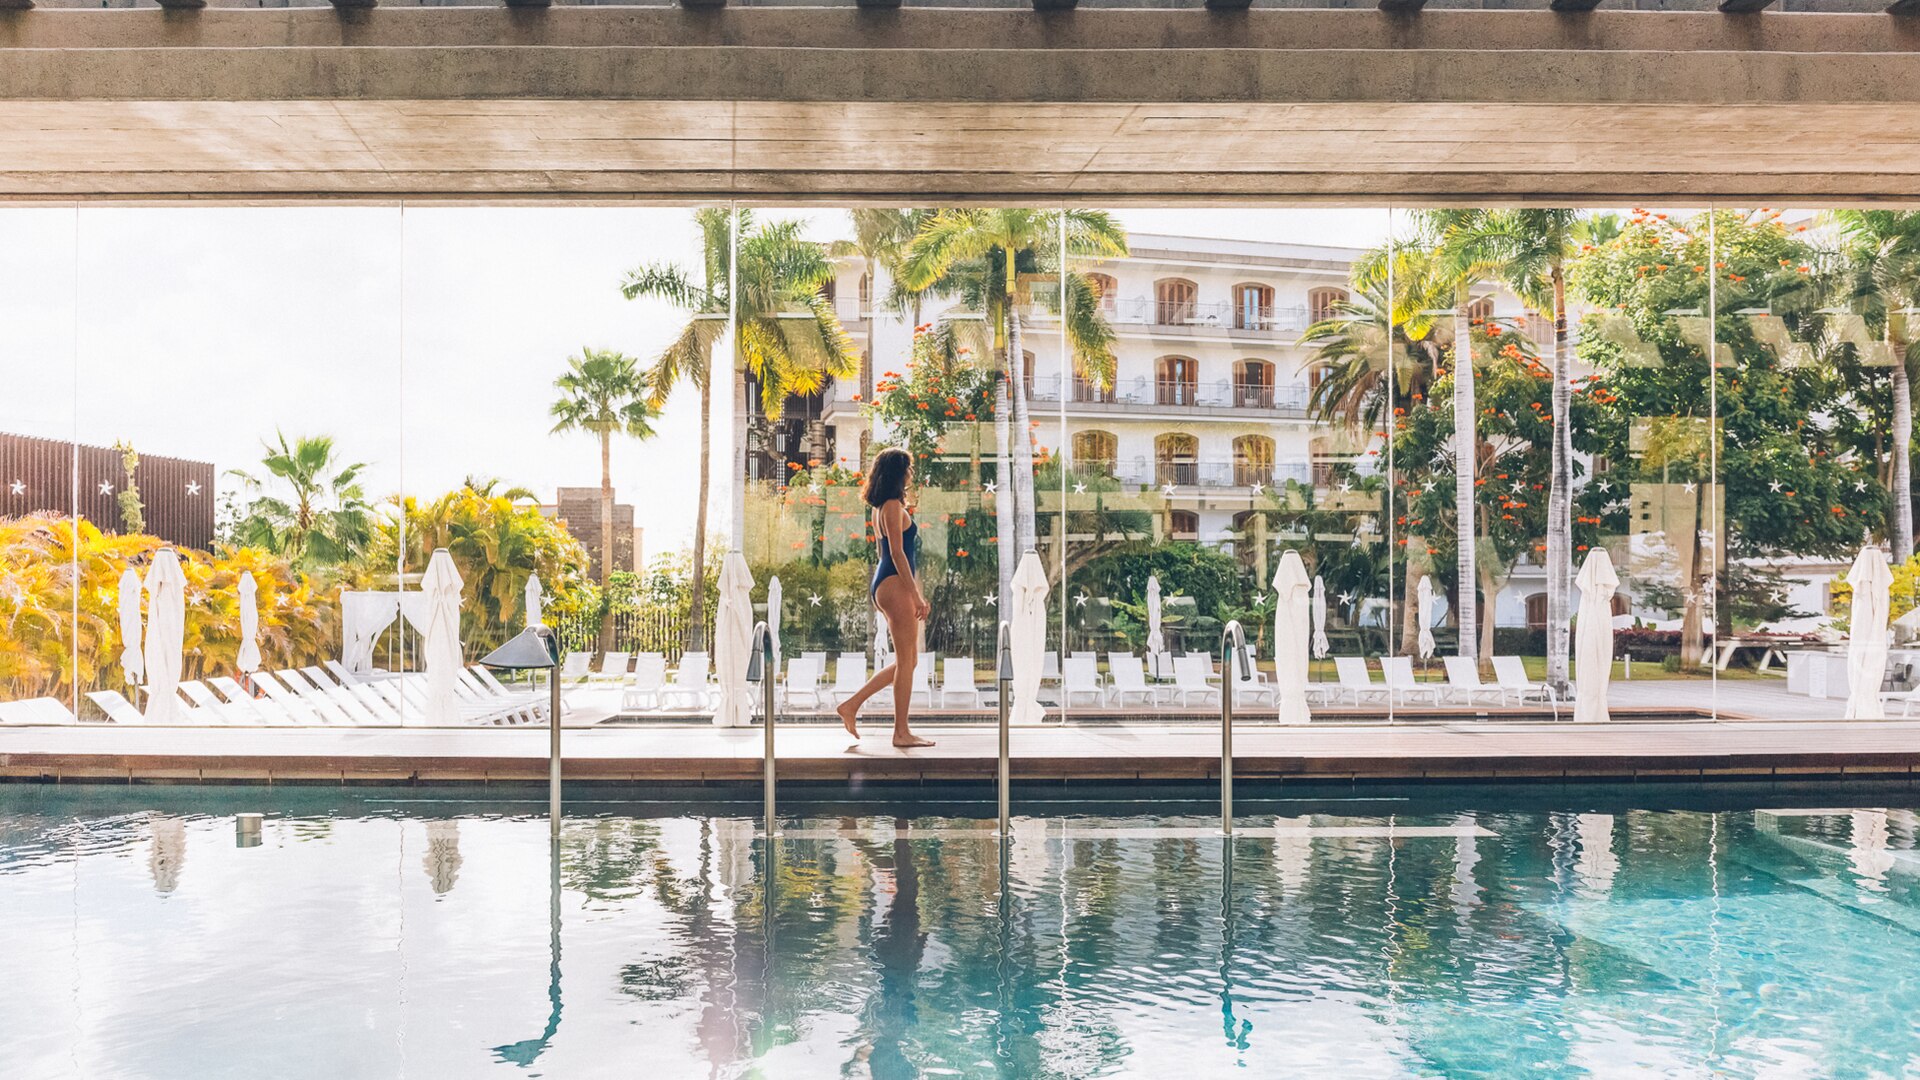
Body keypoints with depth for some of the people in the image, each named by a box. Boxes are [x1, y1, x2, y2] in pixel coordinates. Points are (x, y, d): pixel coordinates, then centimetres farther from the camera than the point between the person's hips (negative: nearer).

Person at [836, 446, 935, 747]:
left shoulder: (881, 507, 18)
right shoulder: (893, 506, -11)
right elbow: (897, 553, -16)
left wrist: (915, 593, 23)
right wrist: (915, 594, -16)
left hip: (884, 585, 10)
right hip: (894, 585, -10)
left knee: (906, 661, 13)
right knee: (906, 660, -4)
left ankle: (852, 704, 14)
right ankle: (901, 732, 1)